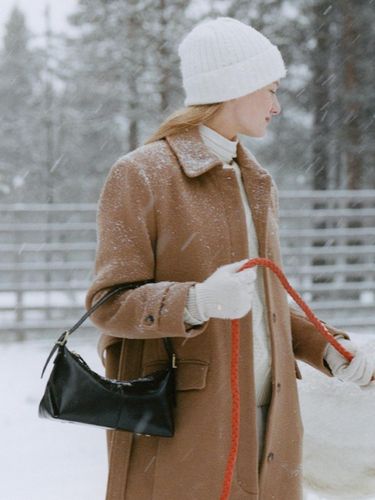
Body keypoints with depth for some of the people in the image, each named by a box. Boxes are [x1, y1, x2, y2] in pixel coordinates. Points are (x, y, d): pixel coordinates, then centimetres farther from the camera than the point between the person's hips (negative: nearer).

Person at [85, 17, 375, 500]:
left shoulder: (254, 182, 18)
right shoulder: (139, 176, -6)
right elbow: (110, 302, -12)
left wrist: (327, 349, 7)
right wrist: (197, 302, -30)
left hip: (261, 424, 7)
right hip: (178, 433, -7)